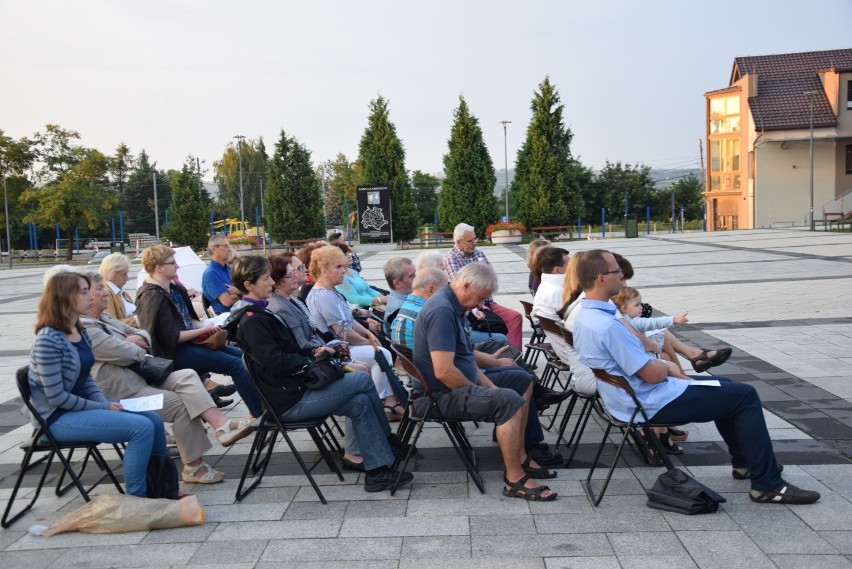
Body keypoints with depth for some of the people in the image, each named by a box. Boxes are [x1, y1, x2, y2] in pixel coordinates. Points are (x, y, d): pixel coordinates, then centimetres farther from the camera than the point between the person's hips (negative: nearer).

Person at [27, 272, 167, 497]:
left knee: (154, 420, 1)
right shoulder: (48, 340, -20)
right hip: (58, 417, -9)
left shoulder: (80, 332, 7)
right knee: (142, 427, -21)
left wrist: (106, 403, -4)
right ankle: (135, 499, -6)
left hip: (80, 406, 9)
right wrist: (103, 408, -16)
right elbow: (56, 397, -21)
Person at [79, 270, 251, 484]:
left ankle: (221, 425, -32)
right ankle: (193, 466, -7)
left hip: (141, 376, 9)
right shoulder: (84, 328, -14)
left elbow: (144, 335, 17)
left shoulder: (105, 318, 17)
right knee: (182, 404, -18)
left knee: (187, 376, -15)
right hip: (122, 393, -9)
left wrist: (134, 340, -6)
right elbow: (126, 353, -22)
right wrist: (138, 348, 1)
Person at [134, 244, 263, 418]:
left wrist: (205, 326, -1)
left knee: (242, 356, 2)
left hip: (189, 342, 10)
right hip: (175, 352, -10)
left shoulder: (173, 288, 11)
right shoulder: (153, 297, -17)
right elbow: (172, 337, -21)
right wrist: (204, 330, -13)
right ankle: (260, 415, -17)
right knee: (236, 364, -19)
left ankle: (257, 409, -4)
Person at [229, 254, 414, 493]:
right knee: (363, 380, -11)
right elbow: (277, 362, -21)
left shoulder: (260, 313, 15)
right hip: (291, 401, -10)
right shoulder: (251, 321, -16)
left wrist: (312, 352, 4)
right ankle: (388, 441, 4)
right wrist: (311, 360, -7)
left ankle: (376, 471, 2)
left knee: (360, 402, -2)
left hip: (296, 387, 10)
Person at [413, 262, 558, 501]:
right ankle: (514, 478, -17)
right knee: (509, 400, -28)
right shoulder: (442, 311, -23)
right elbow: (443, 371, -29)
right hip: (440, 396, -11)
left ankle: (519, 456, 17)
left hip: (459, 385, 11)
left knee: (522, 381, 16)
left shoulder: (453, 306, 11)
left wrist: (488, 385, 6)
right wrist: (477, 391, -13)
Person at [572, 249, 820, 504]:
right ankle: (767, 484, 3)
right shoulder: (608, 326, -29)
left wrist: (656, 365, 6)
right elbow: (653, 375, -24)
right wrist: (662, 367, -2)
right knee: (745, 396, -4)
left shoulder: (584, 317, 3)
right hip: (651, 405, -10)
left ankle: (744, 462, 35)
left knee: (724, 387, 24)